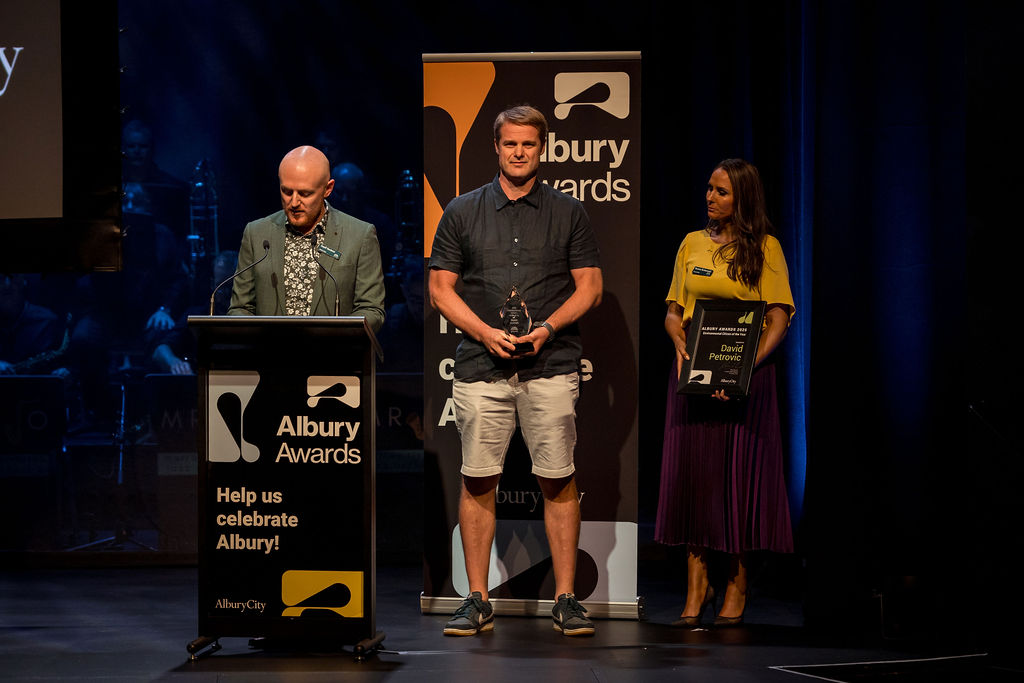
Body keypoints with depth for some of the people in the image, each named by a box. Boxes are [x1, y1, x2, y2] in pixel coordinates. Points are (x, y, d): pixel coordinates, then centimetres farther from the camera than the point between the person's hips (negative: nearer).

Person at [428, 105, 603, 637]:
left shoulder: (568, 213, 9)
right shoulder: (463, 212, 9)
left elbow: (589, 287, 7)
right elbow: (440, 287, 7)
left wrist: (547, 327, -9)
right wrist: (486, 332, -8)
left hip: (551, 364, 0)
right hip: (481, 365, 1)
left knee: (558, 482, -2)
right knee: (478, 481, 0)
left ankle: (566, 598, 3)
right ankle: (477, 600, 6)